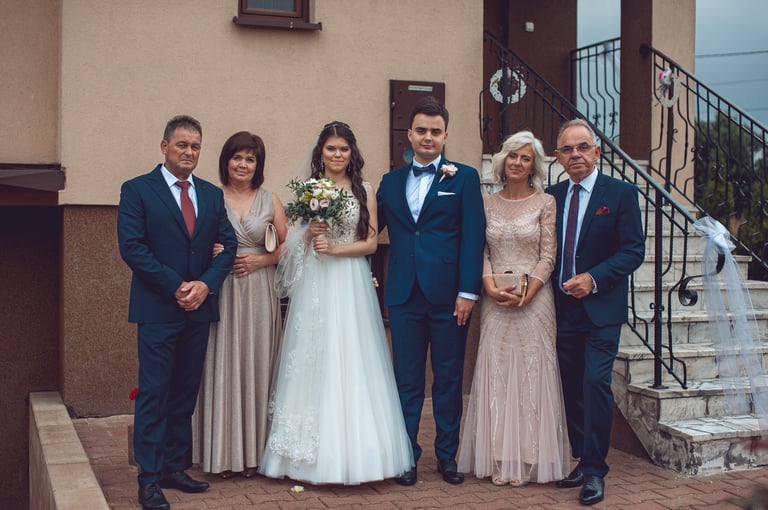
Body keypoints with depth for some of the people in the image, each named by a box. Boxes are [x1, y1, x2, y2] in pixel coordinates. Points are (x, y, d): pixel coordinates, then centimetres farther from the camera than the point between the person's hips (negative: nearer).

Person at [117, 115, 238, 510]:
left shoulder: (212, 194, 12)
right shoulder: (137, 190, -2)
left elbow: (228, 244, 7)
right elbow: (131, 246, -10)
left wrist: (205, 284, -10)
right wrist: (176, 287, -15)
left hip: (199, 309, 5)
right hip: (158, 309, -5)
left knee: (185, 392, 10)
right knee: (154, 393, -3)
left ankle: (174, 468, 19)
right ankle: (149, 478, 3)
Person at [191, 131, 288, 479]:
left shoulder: (270, 200, 8)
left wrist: (260, 260, -6)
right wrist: (210, 253, -11)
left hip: (259, 293, 1)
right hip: (221, 293, -1)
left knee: (255, 365, 4)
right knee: (221, 366, -1)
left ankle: (252, 452, 13)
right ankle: (223, 453, 8)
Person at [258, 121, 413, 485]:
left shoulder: (364, 191, 6)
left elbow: (371, 243, 0)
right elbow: (291, 242, 9)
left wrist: (334, 248, -12)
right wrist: (308, 234, -10)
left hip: (351, 285, -1)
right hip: (314, 286, 1)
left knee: (350, 361, -2)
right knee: (313, 361, 0)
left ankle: (353, 451, 6)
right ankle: (315, 452, 8)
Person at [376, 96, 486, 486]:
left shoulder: (464, 178, 3)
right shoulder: (390, 182, 13)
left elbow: (473, 237, -4)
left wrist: (468, 291, -11)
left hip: (447, 295, -2)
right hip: (403, 295, 2)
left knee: (448, 379, 7)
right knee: (407, 380, 7)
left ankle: (447, 455, 19)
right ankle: (407, 456, 17)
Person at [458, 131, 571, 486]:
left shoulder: (545, 203, 2)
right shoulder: (488, 204, 9)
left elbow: (548, 255, -2)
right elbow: (481, 253, 6)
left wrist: (526, 294, -13)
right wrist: (492, 288, -10)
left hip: (534, 299, -2)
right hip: (494, 300, 2)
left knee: (531, 373, 0)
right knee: (495, 374, 3)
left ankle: (527, 460, 9)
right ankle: (499, 460, 11)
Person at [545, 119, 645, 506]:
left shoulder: (621, 193, -3)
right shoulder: (552, 196, 8)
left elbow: (633, 251, -8)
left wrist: (593, 278, -18)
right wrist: (552, 288, -4)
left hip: (601, 308, -4)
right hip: (563, 309, 5)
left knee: (595, 383, -9)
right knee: (571, 386, 10)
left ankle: (595, 470, 0)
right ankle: (581, 460, 21)